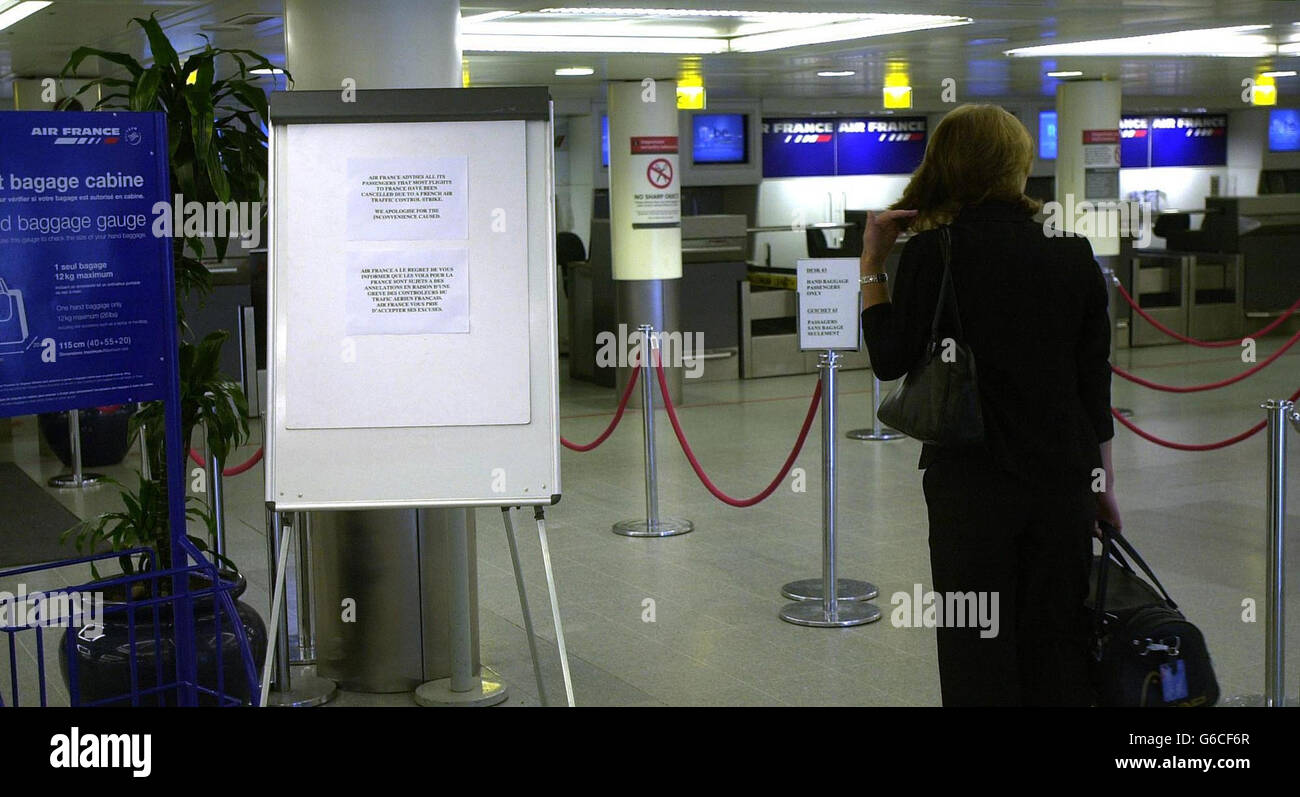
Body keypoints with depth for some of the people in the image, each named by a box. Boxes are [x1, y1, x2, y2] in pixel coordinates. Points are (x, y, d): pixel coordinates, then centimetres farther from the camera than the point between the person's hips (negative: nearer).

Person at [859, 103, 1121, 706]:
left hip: (974, 482, -4)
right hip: (1065, 477, 4)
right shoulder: (1072, 251, 3)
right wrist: (1103, 482, 17)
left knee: (979, 652, 6)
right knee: (1060, 651, 14)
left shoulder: (933, 253, -10)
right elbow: (1096, 380, 7)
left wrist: (872, 261, 1)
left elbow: (890, 358, -5)